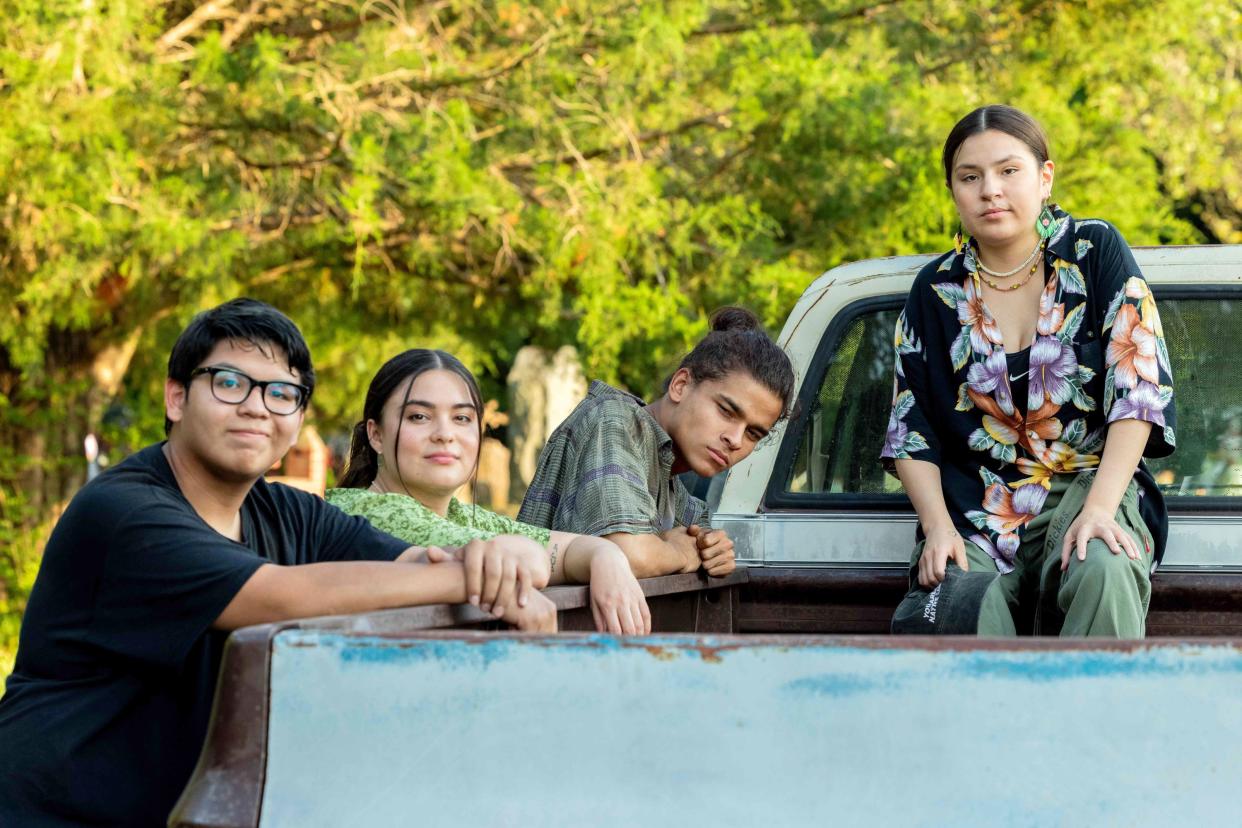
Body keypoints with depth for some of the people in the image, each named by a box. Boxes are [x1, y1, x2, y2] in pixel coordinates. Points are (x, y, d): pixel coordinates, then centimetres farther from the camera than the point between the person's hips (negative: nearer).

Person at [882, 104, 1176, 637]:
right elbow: (910, 433, 10)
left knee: (1103, 573, -36)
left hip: (1089, 484, -1)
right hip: (974, 509, 1)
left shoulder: (1095, 252, 3)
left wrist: (1099, 507, -17)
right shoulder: (936, 291, 10)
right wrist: (937, 526, -8)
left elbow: (1138, 388, -5)